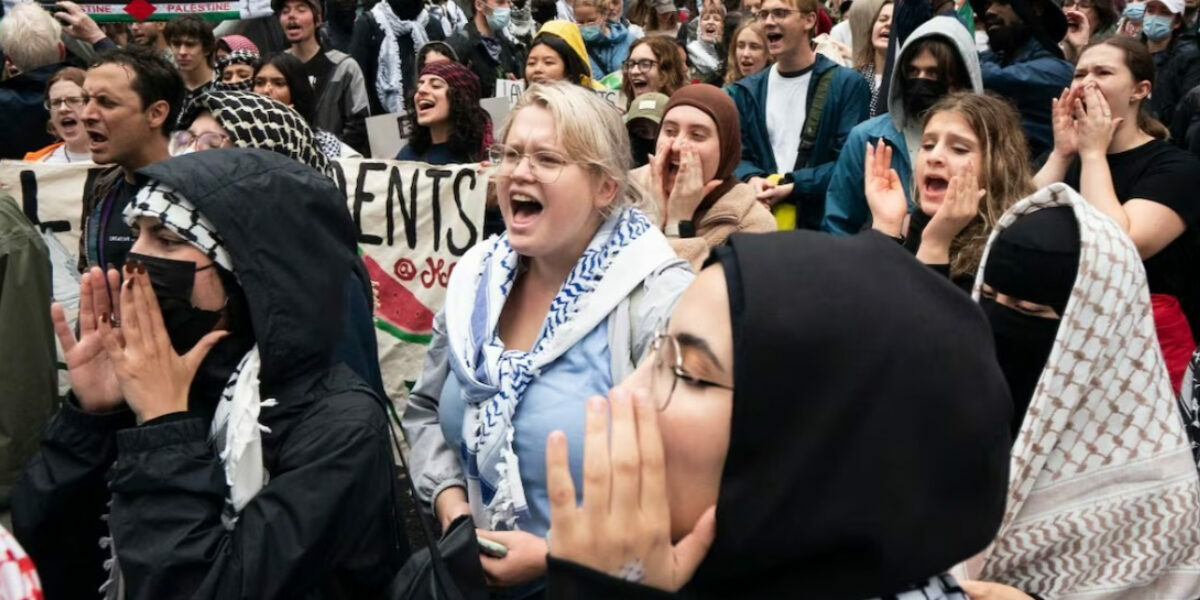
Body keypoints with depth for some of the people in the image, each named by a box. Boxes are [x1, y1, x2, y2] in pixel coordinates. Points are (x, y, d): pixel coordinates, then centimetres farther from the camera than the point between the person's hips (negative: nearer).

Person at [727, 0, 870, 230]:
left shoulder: (847, 84, -2)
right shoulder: (746, 91, 11)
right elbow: (736, 155, 8)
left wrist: (792, 186, -19)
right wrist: (752, 179, -14)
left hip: (824, 224, -3)